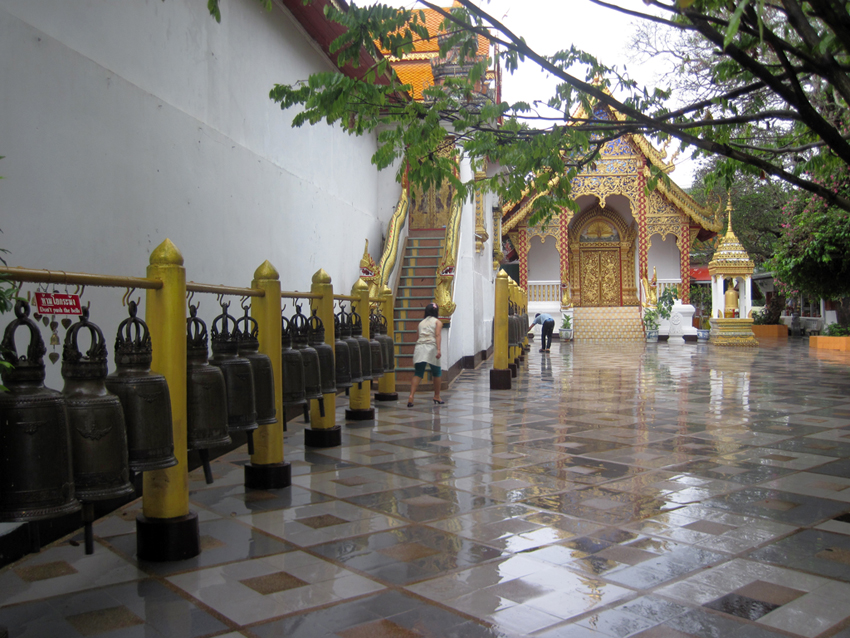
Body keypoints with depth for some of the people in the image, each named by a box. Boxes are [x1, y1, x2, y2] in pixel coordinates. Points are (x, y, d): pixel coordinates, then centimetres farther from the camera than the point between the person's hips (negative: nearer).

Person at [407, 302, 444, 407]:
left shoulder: (421, 323, 24)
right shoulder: (438, 322, 12)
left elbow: (420, 335, 17)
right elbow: (437, 335, -3)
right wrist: (438, 349, -14)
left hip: (419, 347, 3)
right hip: (431, 347, -3)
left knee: (417, 374, 0)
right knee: (436, 373, 13)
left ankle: (411, 396, -18)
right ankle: (437, 397, 20)